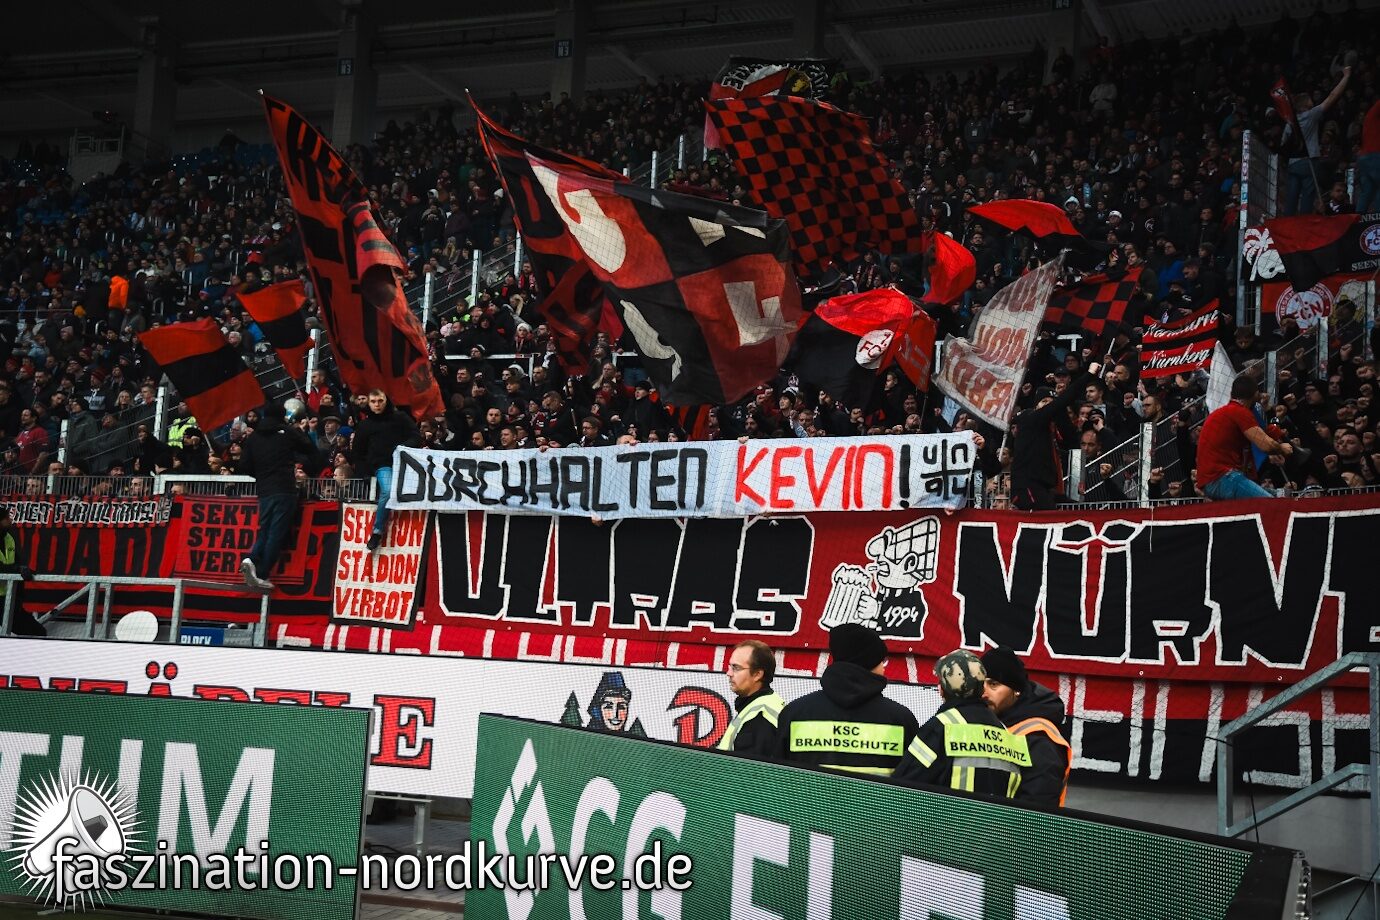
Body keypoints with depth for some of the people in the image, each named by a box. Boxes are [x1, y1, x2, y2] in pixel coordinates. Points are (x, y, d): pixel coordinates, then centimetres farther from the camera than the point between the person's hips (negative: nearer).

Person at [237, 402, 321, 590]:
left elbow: (244, 468, 10)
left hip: (264, 491, 4)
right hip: (285, 490, -4)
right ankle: (261, 575, -10)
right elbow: (310, 449, 9)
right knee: (277, 532, -4)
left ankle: (250, 560, -13)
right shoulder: (288, 432, 2)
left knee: (265, 530, 13)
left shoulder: (253, 438, 12)